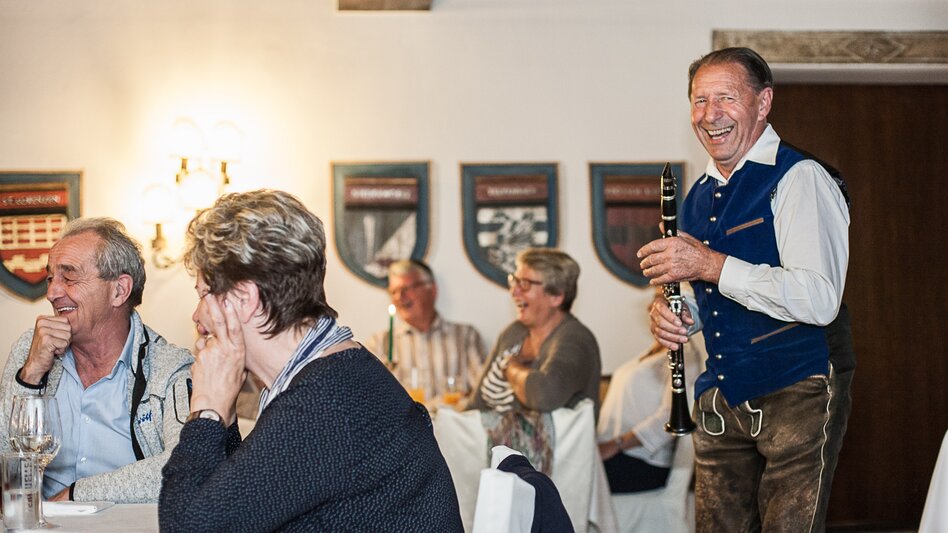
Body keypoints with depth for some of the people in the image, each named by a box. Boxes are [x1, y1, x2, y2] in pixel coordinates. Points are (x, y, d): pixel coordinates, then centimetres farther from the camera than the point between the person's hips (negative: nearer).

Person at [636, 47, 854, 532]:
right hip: (721, 398, 7)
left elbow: (819, 301, -23)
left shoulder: (800, 179, -10)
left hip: (797, 390, -7)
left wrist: (708, 265, -23)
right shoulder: (699, 197, 16)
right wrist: (673, 314, 4)